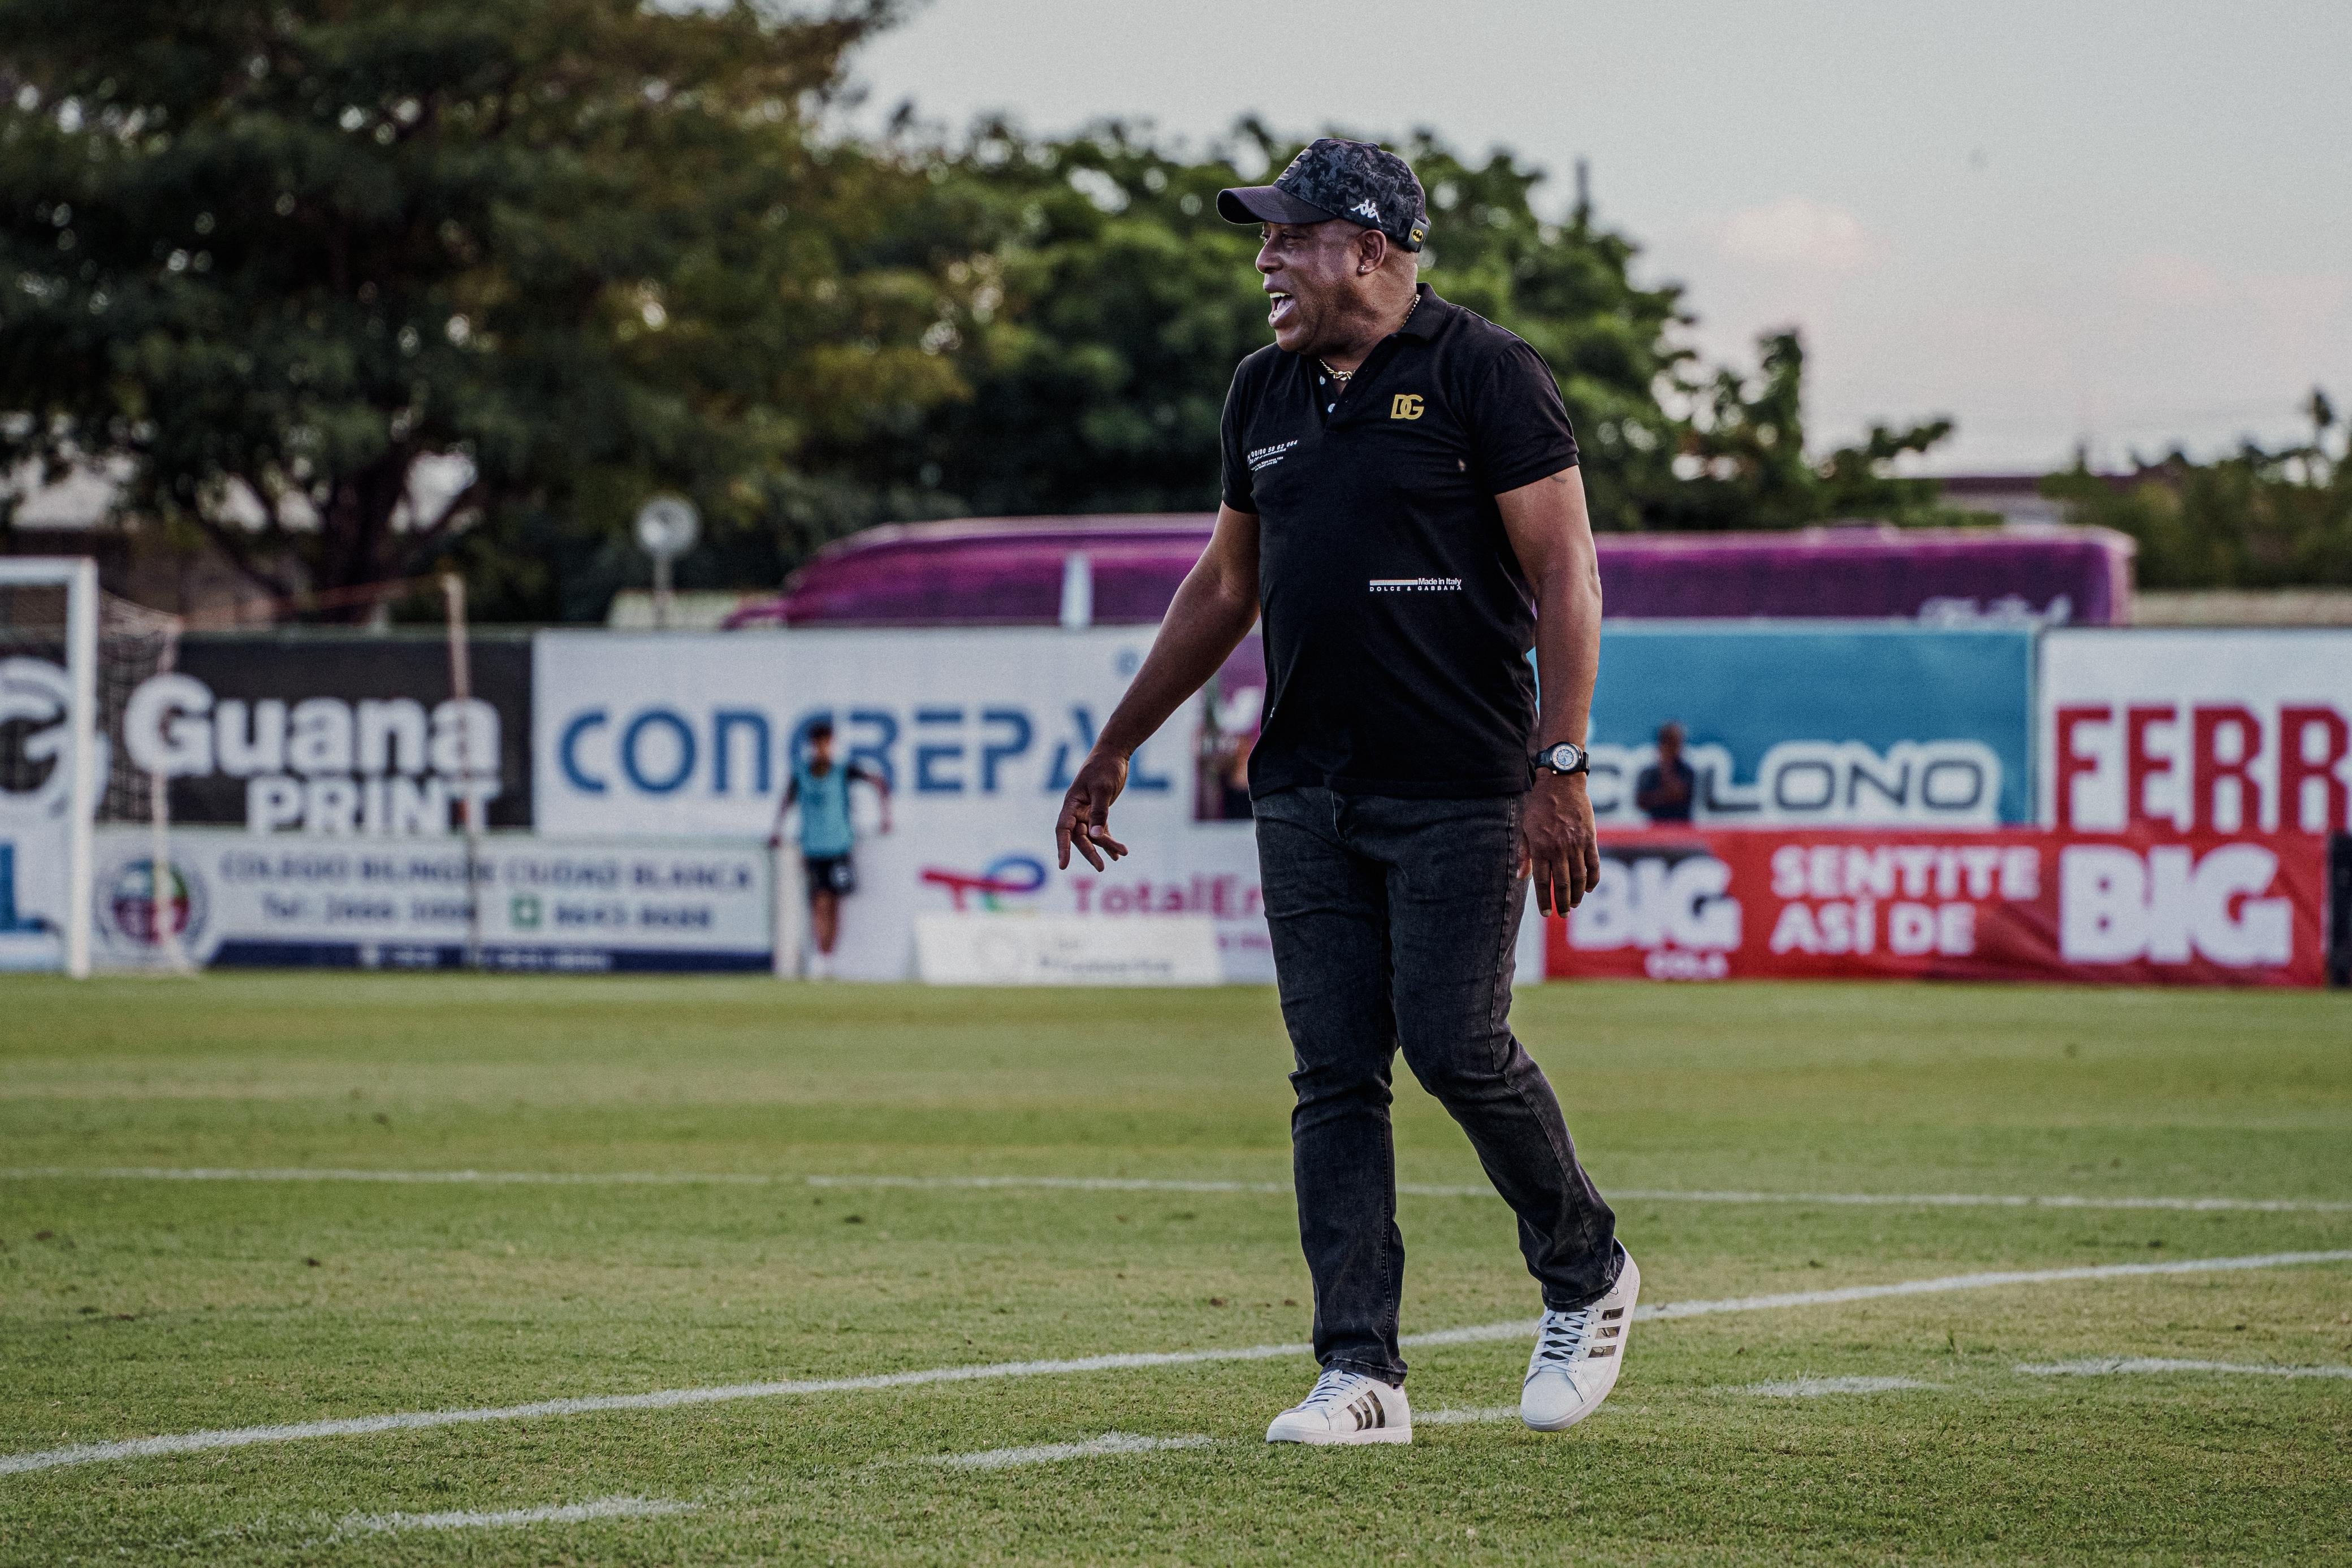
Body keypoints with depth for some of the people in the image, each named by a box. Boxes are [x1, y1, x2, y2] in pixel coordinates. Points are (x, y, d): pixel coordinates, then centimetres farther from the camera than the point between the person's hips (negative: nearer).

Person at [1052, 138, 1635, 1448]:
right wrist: (1118, 747, 23)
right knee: (1335, 1076, 1)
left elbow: (1567, 576, -10)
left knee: (1457, 1047, -9)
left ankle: (1586, 1276, 16)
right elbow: (1226, 585, 24)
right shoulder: (1267, 393, 14)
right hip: (1306, 789, 6)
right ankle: (1362, 1375, 2)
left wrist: (1562, 769, -19)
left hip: (1460, 795, -6)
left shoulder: (1484, 376, -6)